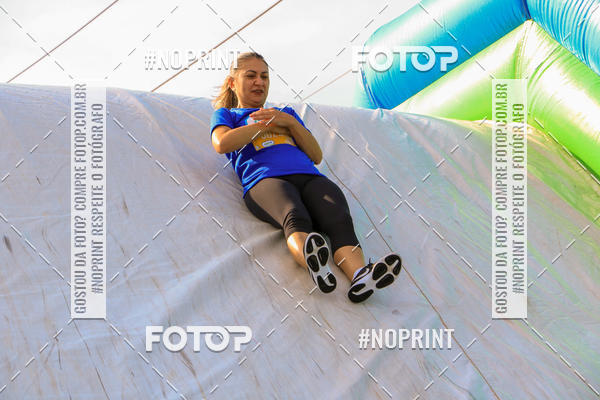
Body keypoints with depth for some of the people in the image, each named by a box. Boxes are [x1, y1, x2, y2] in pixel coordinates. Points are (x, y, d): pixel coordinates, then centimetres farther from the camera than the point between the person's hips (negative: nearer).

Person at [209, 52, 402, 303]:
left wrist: (289, 122, 12)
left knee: (339, 218, -32)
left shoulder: (287, 112, 40)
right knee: (295, 218, -40)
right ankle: (314, 265, -68)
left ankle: (360, 275, -57)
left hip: (309, 176, 4)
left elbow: (316, 156, 26)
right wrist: (268, 123, 10)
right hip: (264, 179, -3)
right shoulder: (226, 114, 31)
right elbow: (222, 144, 4)